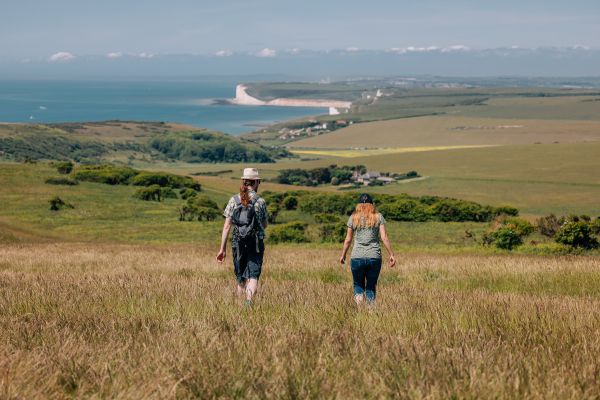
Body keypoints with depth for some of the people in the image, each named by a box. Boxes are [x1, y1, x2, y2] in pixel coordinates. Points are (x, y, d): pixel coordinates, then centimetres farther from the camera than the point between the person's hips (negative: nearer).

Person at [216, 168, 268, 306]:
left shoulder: (234, 200, 1)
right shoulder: (260, 201, -4)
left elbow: (226, 226, -1)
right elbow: (264, 225, 8)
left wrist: (222, 249, 2)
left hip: (238, 243, 3)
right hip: (256, 243, -3)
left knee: (240, 279, 15)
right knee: (253, 277, -7)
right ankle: (248, 302, -29)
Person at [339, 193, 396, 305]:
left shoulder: (353, 218, 4)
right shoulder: (378, 217, 3)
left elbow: (348, 240, 5)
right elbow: (384, 238, -3)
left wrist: (343, 255, 17)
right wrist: (391, 255, 2)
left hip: (357, 257, 0)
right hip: (374, 257, 0)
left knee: (358, 285, 14)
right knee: (371, 286, 13)